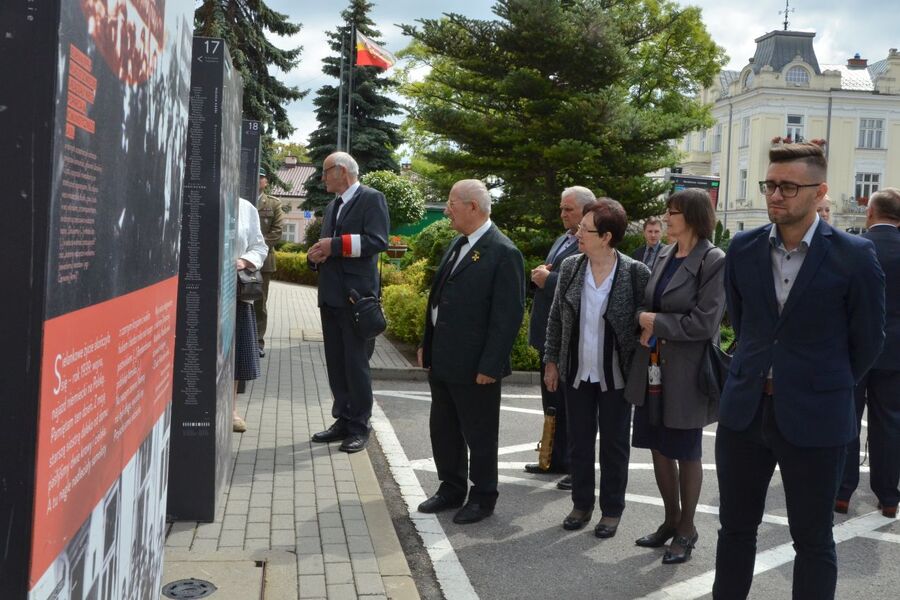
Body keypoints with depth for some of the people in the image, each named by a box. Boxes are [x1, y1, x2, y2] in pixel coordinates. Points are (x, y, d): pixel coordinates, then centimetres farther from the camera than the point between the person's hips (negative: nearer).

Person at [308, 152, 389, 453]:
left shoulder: (371, 199, -5)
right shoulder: (332, 205, 21)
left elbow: (378, 241, -17)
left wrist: (335, 245, -17)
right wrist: (317, 255, 2)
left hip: (356, 295, -8)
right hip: (331, 294, 8)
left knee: (356, 363, -3)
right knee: (336, 363, 11)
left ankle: (359, 427, 5)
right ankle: (343, 421, 20)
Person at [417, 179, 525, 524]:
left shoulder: (503, 253, -16)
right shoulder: (457, 244, 11)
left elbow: (508, 316, -18)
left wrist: (490, 366, -19)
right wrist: (427, 344, 14)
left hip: (474, 366, -8)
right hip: (442, 360, 8)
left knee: (479, 435, 8)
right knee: (442, 430, 18)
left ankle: (483, 497, 24)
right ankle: (451, 489, 34)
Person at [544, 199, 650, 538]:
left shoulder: (636, 273, -14)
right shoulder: (570, 267, -2)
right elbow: (556, 317, 6)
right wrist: (551, 362, 6)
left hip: (615, 376, -3)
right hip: (577, 373, 4)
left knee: (614, 445, 10)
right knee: (579, 442, 14)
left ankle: (612, 510, 25)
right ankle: (582, 504, 29)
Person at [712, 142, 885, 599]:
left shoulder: (854, 256, -10)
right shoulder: (743, 249, 1)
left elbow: (868, 340, 1)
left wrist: (827, 387, 11)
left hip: (814, 419, -3)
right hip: (744, 410, 4)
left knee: (812, 540, 9)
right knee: (735, 527, 14)